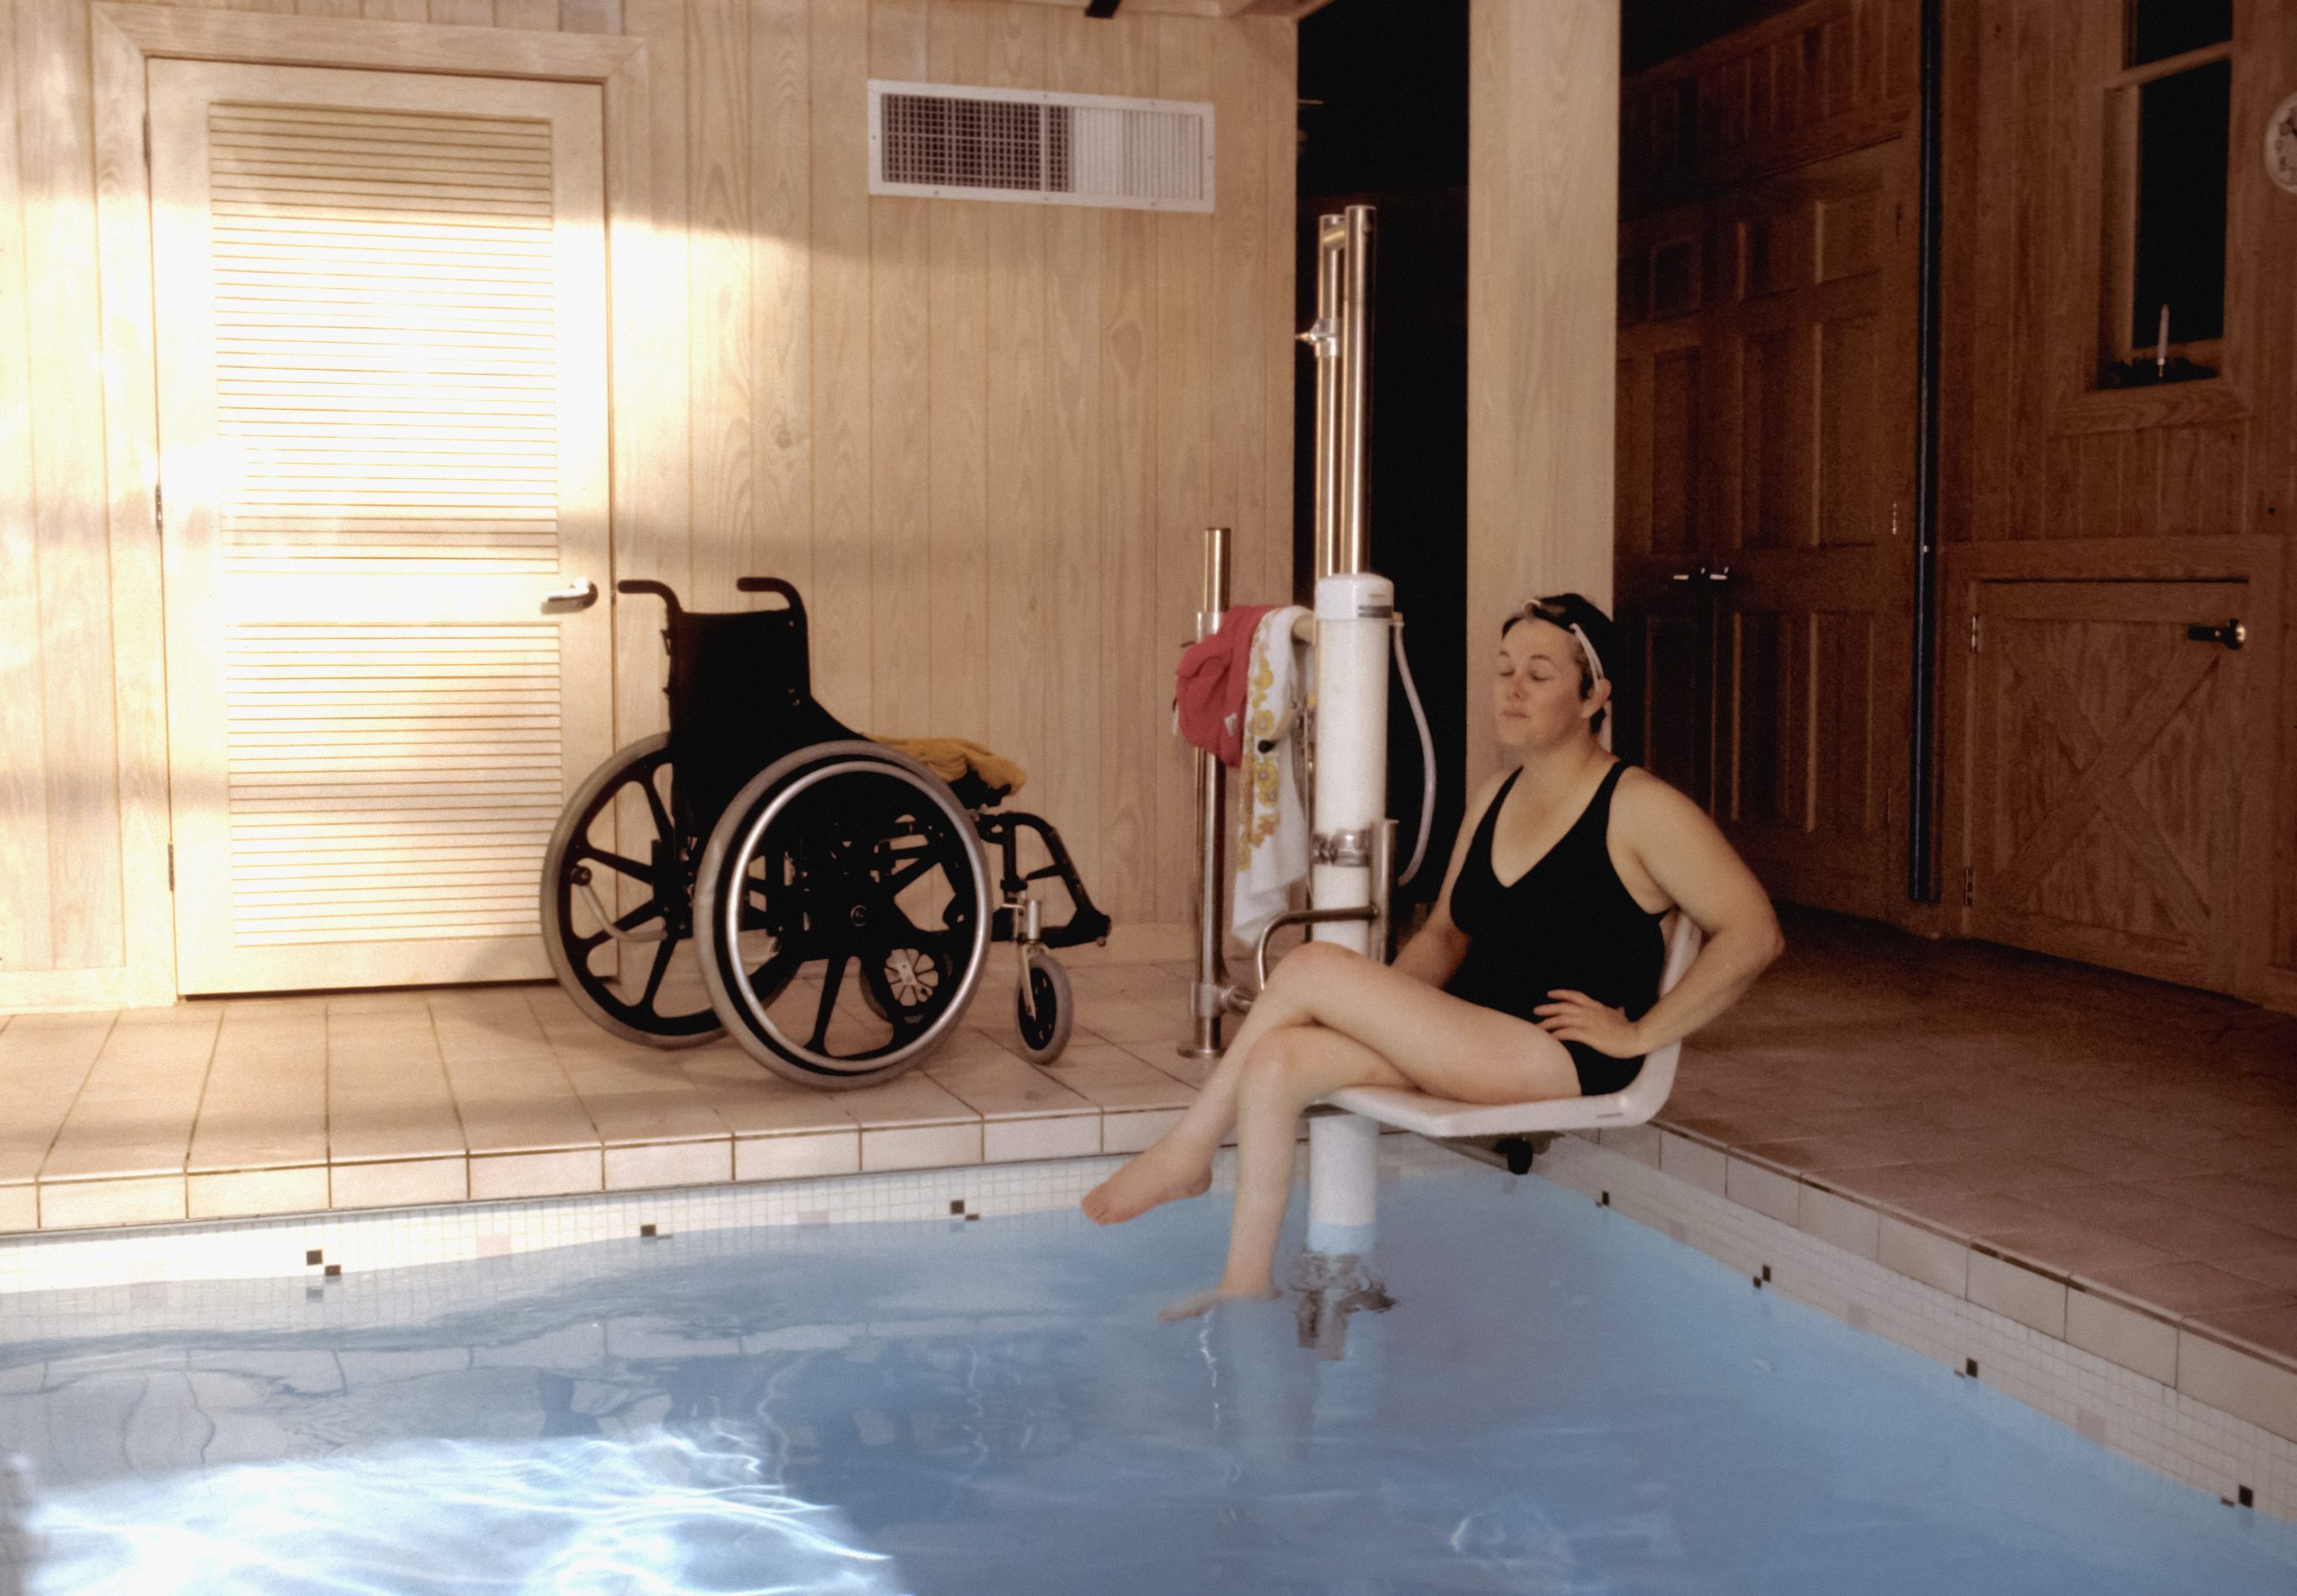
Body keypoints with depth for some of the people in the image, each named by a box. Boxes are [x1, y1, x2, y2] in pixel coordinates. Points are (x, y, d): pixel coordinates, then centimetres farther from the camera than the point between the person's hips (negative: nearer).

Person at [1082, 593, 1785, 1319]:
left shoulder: (1640, 808, -7)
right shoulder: (1495, 798, 17)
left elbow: (1753, 934, -12)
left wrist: (1638, 1034, -13)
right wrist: (1381, 1004, 2)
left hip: (1562, 1063, -8)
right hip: (1468, 1037, 8)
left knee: (1312, 967, -20)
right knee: (1276, 1058, -17)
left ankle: (1185, 1151, -4)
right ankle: (1247, 1283, -12)